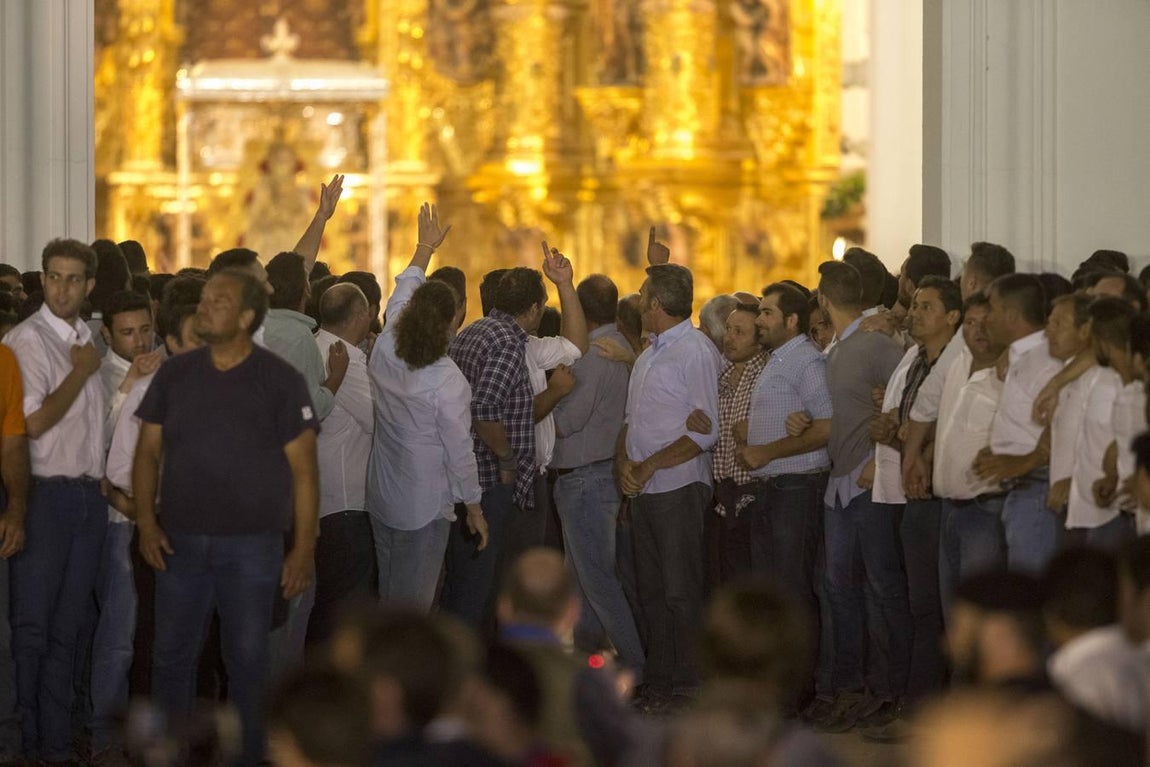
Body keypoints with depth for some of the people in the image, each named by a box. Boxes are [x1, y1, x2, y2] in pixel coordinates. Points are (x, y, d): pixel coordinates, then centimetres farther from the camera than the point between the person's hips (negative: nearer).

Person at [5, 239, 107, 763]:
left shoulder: (88, 340, 13)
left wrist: (108, 483, 12)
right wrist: (81, 373, -9)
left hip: (89, 497, 6)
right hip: (45, 496, -6)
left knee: (66, 630, 8)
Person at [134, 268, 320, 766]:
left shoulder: (280, 381, -2)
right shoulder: (174, 375, 7)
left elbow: (303, 469, -2)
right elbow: (148, 451, 9)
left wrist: (304, 550, -7)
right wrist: (146, 521, -4)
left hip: (253, 543, -3)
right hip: (180, 541, 3)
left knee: (247, 660, 3)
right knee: (172, 657, 6)